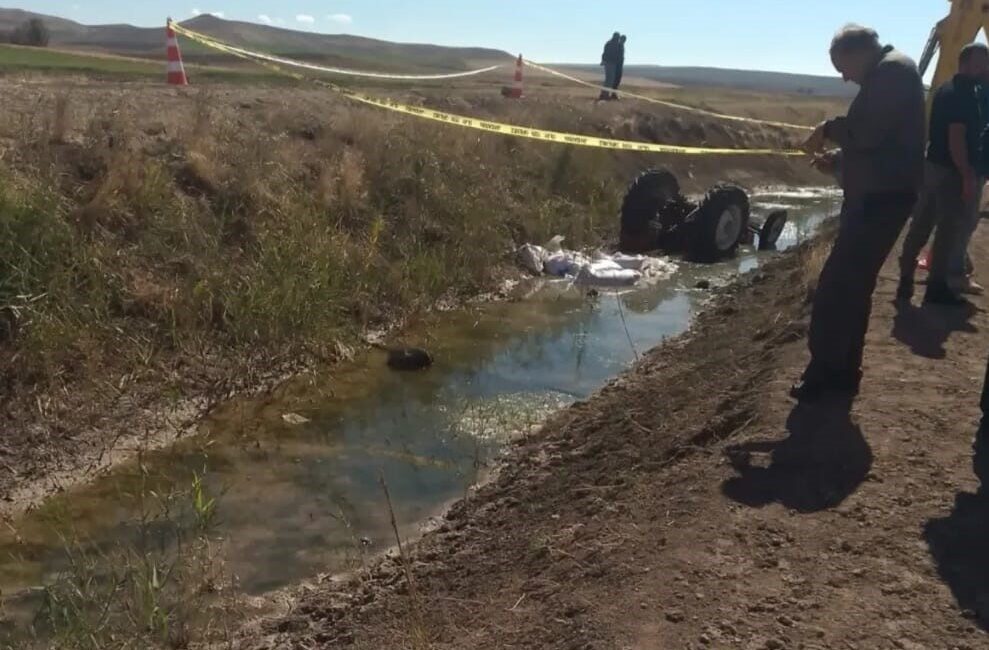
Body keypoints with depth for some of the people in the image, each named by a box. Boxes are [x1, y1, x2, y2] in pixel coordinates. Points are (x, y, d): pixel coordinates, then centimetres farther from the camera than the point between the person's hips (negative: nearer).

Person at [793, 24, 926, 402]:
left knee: (836, 287, -10)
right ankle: (842, 372, 21)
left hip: (882, 198, -11)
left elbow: (868, 132, -23)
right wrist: (837, 160, 12)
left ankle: (824, 375, -4)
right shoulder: (885, 76, 21)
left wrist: (829, 129, -6)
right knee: (852, 286, 13)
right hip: (876, 195, 11)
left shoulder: (893, 70, -11)